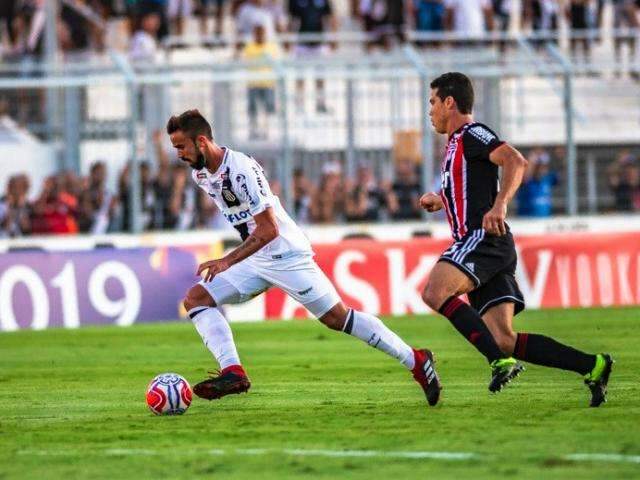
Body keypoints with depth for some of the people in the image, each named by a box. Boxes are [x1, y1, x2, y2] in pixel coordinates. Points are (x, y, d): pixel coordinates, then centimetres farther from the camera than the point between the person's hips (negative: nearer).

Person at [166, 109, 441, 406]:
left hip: (286, 255, -9)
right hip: (255, 260, 9)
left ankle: (415, 361, 4)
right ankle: (233, 373, -18)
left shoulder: (240, 170, -23)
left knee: (336, 318, -6)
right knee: (196, 299, -6)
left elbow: (268, 230, -25)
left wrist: (227, 261, -29)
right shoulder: (200, 175, 5)